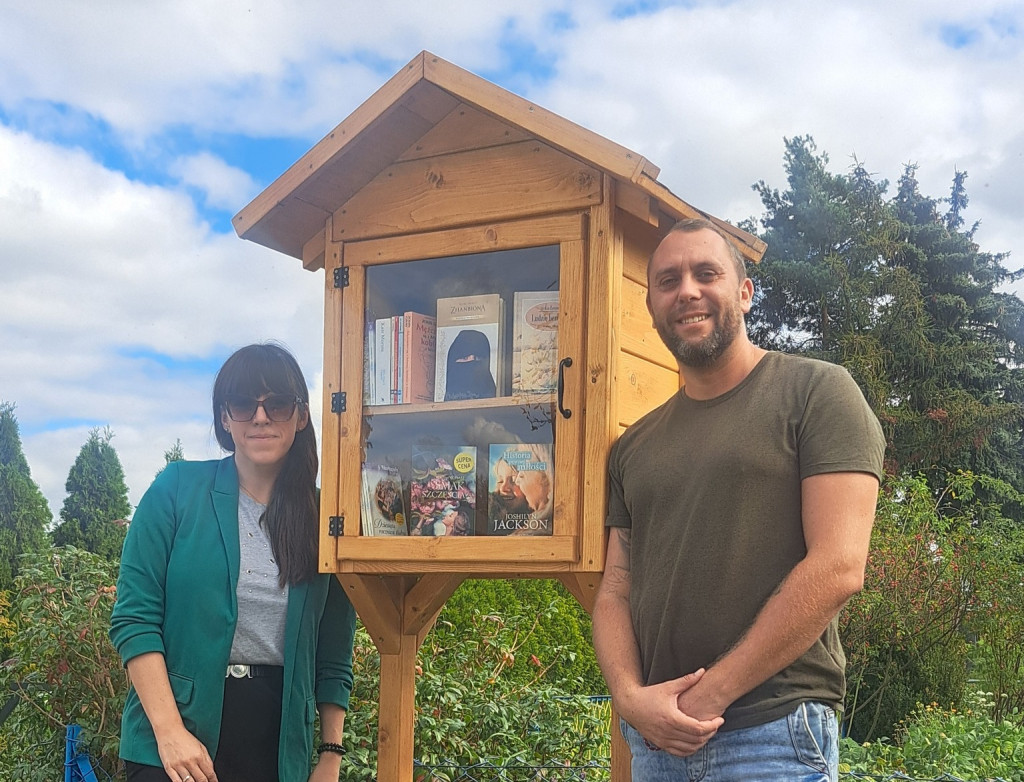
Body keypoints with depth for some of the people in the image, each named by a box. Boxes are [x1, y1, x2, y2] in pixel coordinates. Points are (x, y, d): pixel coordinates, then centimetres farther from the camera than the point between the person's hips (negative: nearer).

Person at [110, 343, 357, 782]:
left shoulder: (321, 518, 3)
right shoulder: (178, 489, -4)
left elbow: (335, 651, 7)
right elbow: (134, 616, -8)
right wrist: (169, 731, -15)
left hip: (278, 741, 2)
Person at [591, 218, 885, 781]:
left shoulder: (817, 392, -4)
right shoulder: (632, 449, 12)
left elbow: (837, 569, -13)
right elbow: (616, 588, 11)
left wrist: (710, 694, -14)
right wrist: (630, 695, -9)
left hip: (774, 733, -5)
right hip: (654, 735, 5)